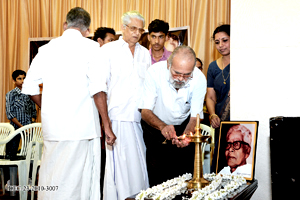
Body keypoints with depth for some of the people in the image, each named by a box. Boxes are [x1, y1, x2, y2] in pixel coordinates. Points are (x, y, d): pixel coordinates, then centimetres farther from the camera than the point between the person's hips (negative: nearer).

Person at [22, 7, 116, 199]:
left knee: (50, 180, 13)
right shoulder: (90, 47, -3)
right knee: (77, 181, 3)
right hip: (81, 126, -4)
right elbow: (97, 90, -12)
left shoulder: (47, 48, 10)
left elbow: (30, 87, 11)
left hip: (51, 126, 4)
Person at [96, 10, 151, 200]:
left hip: (141, 119, 4)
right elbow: (100, 87, -1)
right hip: (118, 118, -4)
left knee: (139, 164, 5)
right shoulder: (108, 50, 4)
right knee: (119, 165, -4)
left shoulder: (145, 53, 16)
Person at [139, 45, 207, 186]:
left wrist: (186, 135, -39)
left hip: (183, 126, 1)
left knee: (184, 174, -1)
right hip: (155, 126, -1)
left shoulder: (199, 79, -22)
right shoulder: (155, 72, -27)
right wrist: (162, 126, -45)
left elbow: (195, 116, -18)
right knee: (156, 176, -6)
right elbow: (145, 111, -25)